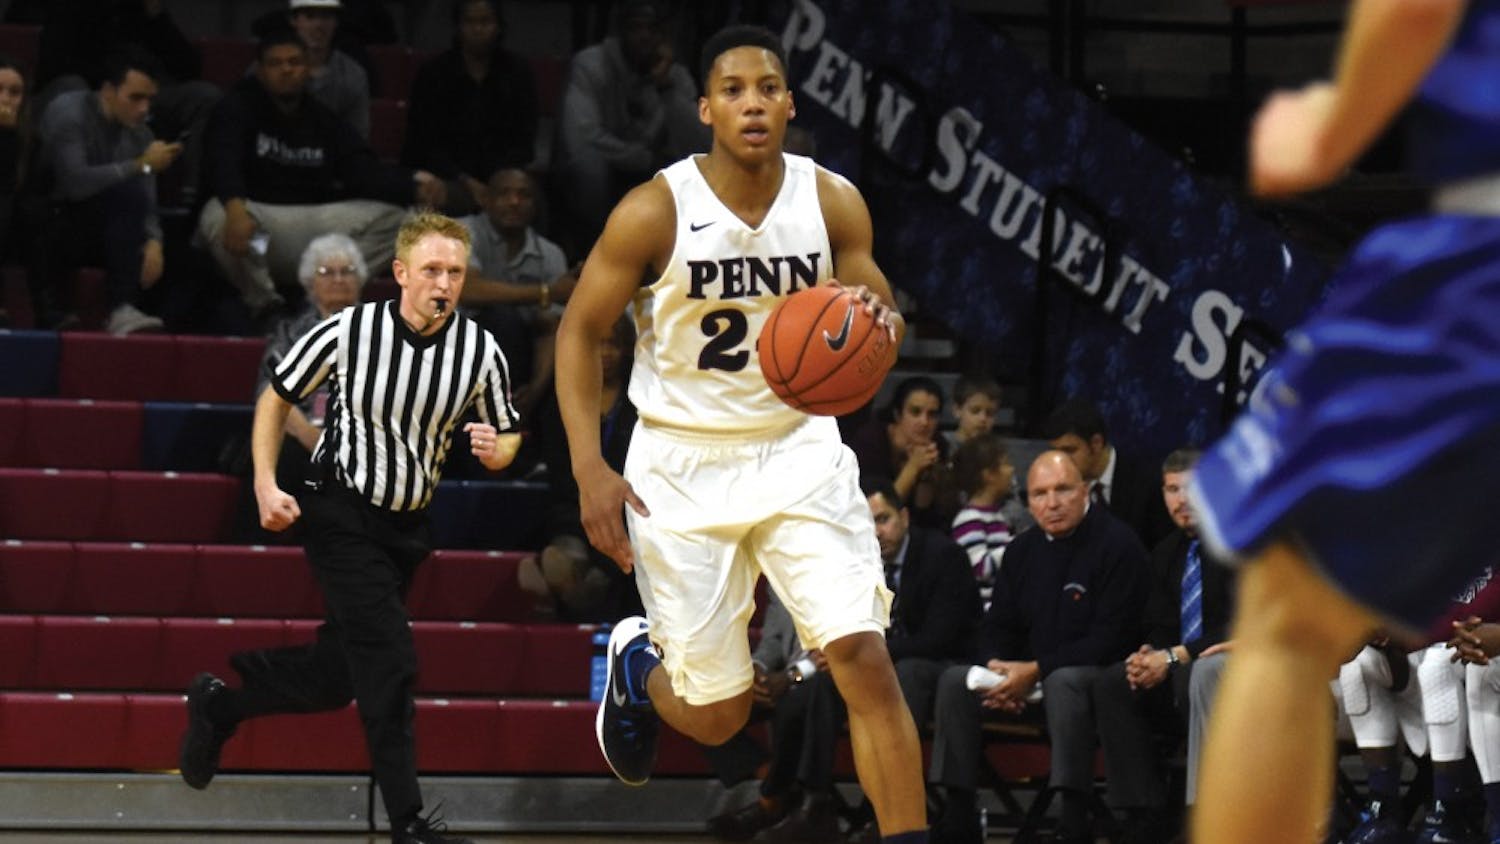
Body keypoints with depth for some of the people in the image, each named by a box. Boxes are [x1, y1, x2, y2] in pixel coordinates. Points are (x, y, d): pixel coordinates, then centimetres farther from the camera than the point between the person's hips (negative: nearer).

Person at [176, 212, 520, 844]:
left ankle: (219, 703, 37)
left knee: (334, 676, 10)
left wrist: (495, 449, -18)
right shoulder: (349, 331, -15)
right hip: (340, 516, -5)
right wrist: (265, 484, -10)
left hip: (405, 526, 5)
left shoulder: (480, 351, -7)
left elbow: (506, 436, 6)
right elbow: (278, 396, -1)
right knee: (390, 662, -16)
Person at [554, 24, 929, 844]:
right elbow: (580, 331, -5)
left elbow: (883, 317, 6)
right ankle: (636, 663, 41)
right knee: (717, 714, 5)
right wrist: (590, 468, -14)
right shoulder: (654, 212, -14)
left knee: (865, 660, -15)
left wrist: (879, 324, -20)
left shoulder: (833, 203, -6)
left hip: (799, 450, 2)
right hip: (684, 464, -2)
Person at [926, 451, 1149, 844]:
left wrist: (1036, 671, -20)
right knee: (954, 680, -12)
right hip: (1028, 679, 7)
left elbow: (1110, 639, -17)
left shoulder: (1116, 543, -10)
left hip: (1097, 676, -7)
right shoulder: (1023, 550, 11)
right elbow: (995, 628, 15)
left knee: (1063, 682, -38)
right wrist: (997, 668, -10)